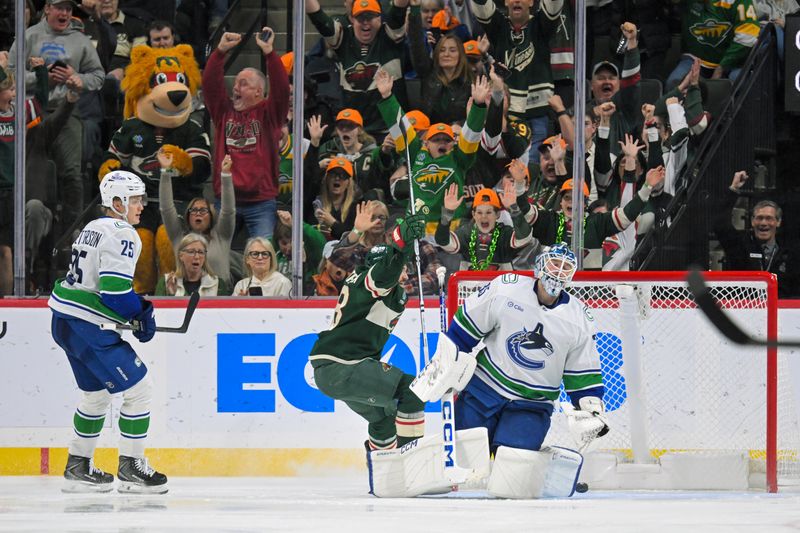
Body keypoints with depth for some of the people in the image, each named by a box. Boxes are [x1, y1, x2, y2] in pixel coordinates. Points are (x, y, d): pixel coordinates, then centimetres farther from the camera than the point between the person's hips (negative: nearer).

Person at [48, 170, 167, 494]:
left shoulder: (93, 229, 17)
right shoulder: (121, 234, -14)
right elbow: (115, 290, -22)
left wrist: (138, 308, 13)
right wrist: (141, 313, -6)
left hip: (65, 321, 10)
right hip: (90, 327, -10)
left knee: (97, 392, 23)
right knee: (139, 387, -4)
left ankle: (78, 467, 28)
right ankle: (130, 467, 0)